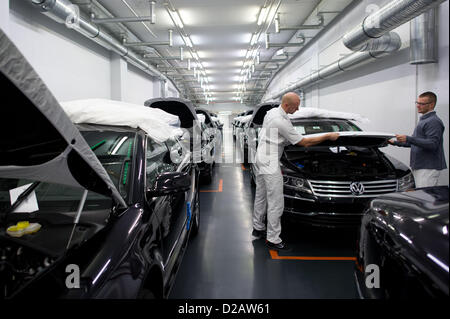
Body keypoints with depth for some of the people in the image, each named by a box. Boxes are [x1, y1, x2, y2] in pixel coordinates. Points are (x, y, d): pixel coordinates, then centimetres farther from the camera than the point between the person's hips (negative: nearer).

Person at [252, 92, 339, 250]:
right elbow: (304, 143, -16)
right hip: (270, 163, -11)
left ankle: (258, 228, 34)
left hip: (260, 160, 11)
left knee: (261, 196, 20)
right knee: (276, 202, -4)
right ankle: (272, 239, 3)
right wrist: (328, 136, -8)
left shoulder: (271, 112, 9)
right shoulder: (282, 121, -21)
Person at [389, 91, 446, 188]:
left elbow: (432, 144, -23)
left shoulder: (434, 121, -12)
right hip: (419, 166, 10)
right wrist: (396, 142, 22)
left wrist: (408, 139, -29)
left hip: (428, 168, -10)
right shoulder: (423, 120, 20)